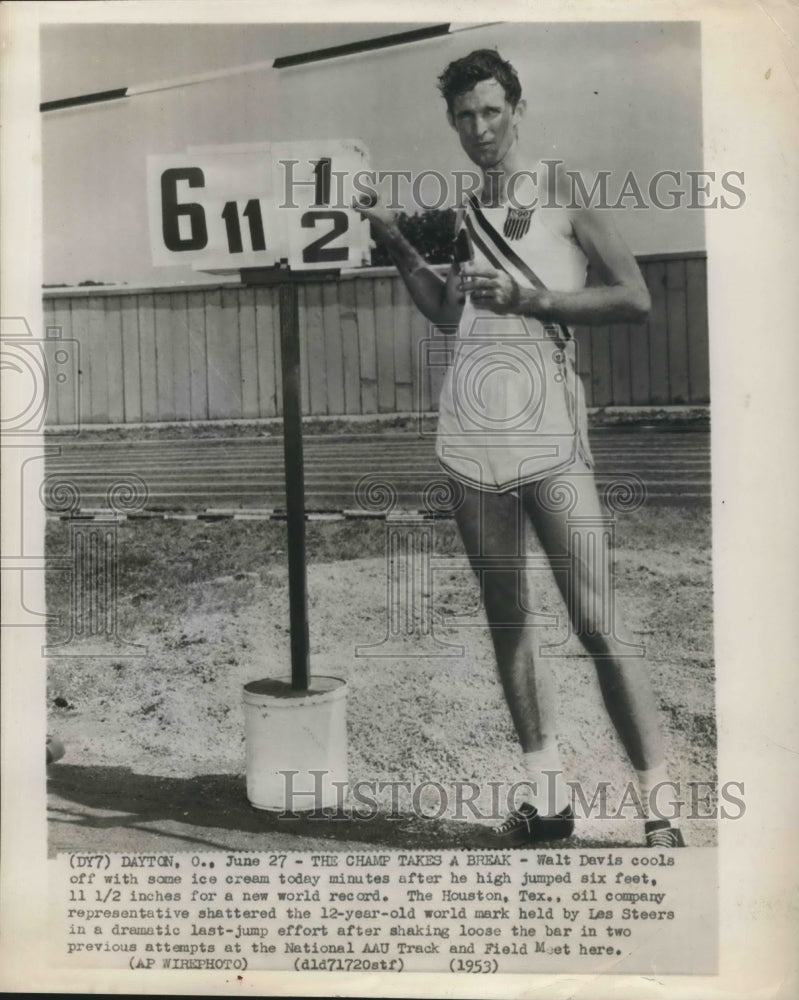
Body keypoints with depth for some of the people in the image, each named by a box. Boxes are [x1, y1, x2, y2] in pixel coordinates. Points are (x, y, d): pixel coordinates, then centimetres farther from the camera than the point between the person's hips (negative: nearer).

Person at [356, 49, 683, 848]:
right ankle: (549, 799, 20)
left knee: (598, 625, -7)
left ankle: (658, 802, 4)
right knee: (507, 623, 9)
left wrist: (527, 295, -10)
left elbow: (635, 298, -5)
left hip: (548, 435, -5)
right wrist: (394, 241, 15)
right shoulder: (459, 213, 16)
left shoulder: (566, 195, 3)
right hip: (472, 437, 5)